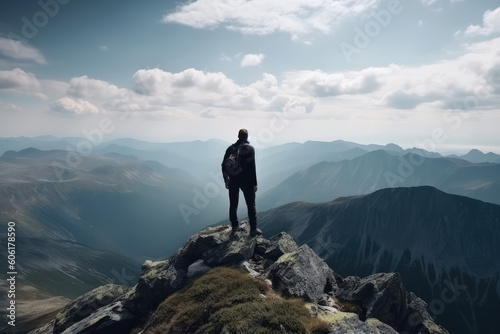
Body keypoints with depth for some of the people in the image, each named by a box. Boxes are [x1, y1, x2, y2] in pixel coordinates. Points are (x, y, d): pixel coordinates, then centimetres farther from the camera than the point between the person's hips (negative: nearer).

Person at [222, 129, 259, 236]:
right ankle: (253, 229, 7)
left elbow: (224, 166, 6)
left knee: (233, 205, 13)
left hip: (233, 181, 4)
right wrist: (255, 183, -8)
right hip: (246, 181, -3)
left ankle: (235, 227, 21)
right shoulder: (249, 148, -7)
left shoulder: (230, 148, 5)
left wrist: (226, 181, 15)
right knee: (251, 205, 5)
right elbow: (252, 167, -13)